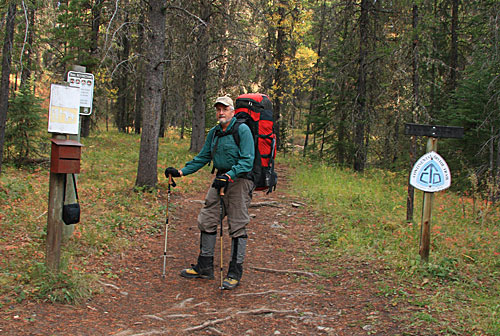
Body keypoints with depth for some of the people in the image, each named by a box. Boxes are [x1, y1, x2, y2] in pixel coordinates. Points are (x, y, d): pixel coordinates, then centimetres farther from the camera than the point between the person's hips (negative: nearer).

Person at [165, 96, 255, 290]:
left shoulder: (242, 130, -10)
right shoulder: (214, 133, 13)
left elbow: (247, 161, -18)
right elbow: (203, 157, 18)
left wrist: (229, 175, -30)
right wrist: (181, 172, 8)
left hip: (239, 180, -8)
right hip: (220, 179, 8)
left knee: (237, 226, -3)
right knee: (207, 221, 8)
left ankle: (235, 273, 6)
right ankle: (204, 267, 21)